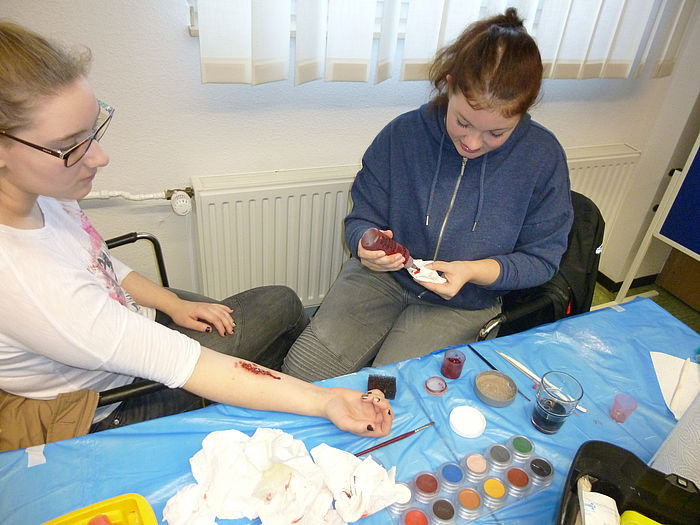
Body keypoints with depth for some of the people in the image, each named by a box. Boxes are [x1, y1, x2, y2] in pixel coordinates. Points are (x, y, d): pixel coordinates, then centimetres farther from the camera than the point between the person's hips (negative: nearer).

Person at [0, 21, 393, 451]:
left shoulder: (36, 189, -13)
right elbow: (177, 364, -40)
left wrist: (174, 304, -5)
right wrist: (323, 402, -39)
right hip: (109, 411, -7)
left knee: (280, 302, 6)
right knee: (283, 307, -4)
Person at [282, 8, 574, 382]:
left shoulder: (543, 157, -11)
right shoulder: (403, 133, -10)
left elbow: (541, 258, -4)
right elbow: (362, 218, -1)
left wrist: (474, 271, -22)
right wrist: (366, 244, -26)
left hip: (465, 303, 0)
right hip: (384, 276, 2)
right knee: (302, 369, -13)